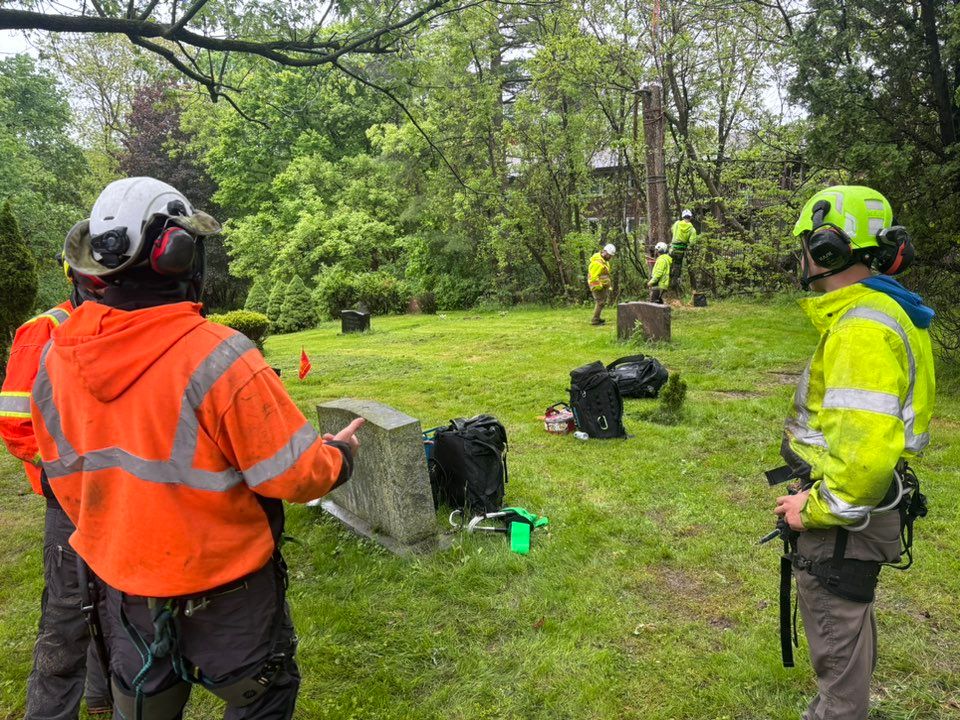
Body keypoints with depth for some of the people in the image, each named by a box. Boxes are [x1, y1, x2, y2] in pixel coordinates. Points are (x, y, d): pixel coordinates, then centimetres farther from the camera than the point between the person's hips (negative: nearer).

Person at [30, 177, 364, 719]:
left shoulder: (56, 361, -9)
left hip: (123, 586, 6)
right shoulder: (218, 356, -28)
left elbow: (67, 479, 4)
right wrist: (339, 455, 0)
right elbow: (293, 475, -21)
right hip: (224, 586, -5)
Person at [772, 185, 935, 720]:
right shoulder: (884, 310, 6)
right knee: (851, 618, 28)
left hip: (842, 519, -11)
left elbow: (868, 452, -35)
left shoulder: (862, 330, -27)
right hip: (858, 506, 11)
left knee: (837, 633, 8)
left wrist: (815, 510, -20)